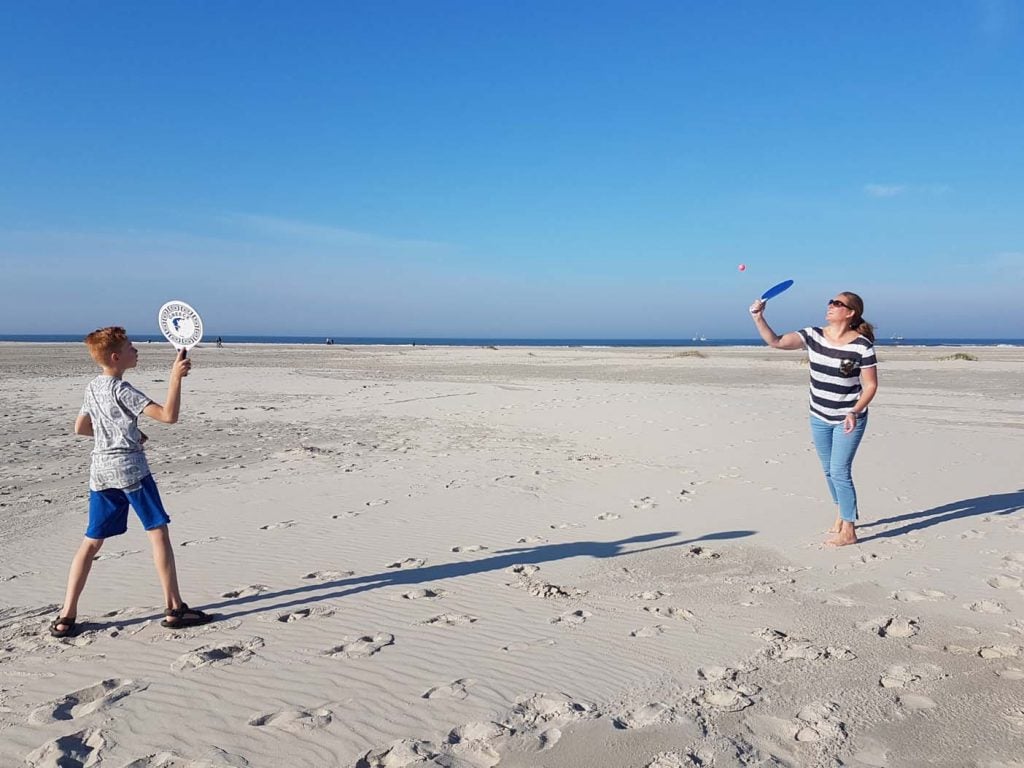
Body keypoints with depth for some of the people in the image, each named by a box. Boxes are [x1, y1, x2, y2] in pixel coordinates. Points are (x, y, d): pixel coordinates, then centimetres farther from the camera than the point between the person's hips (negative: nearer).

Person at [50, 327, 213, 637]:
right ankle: (174, 609, 3)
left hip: (100, 471, 8)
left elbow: (80, 427, 21)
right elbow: (168, 415, -22)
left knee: (92, 541, 12)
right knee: (158, 533, 0)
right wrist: (176, 377, -24)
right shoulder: (122, 390, -13)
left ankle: (66, 616, 12)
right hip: (130, 469, -7)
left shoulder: (93, 387, 11)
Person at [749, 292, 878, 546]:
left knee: (840, 472, -5)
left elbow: (870, 385, -12)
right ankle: (843, 514, 38)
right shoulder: (813, 336, -5)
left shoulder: (862, 345, -16)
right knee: (829, 471, 17)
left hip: (848, 419, -5)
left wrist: (855, 412, -23)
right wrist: (758, 317, -25)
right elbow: (775, 341, -12)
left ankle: (848, 530, 8)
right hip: (819, 417, 5)